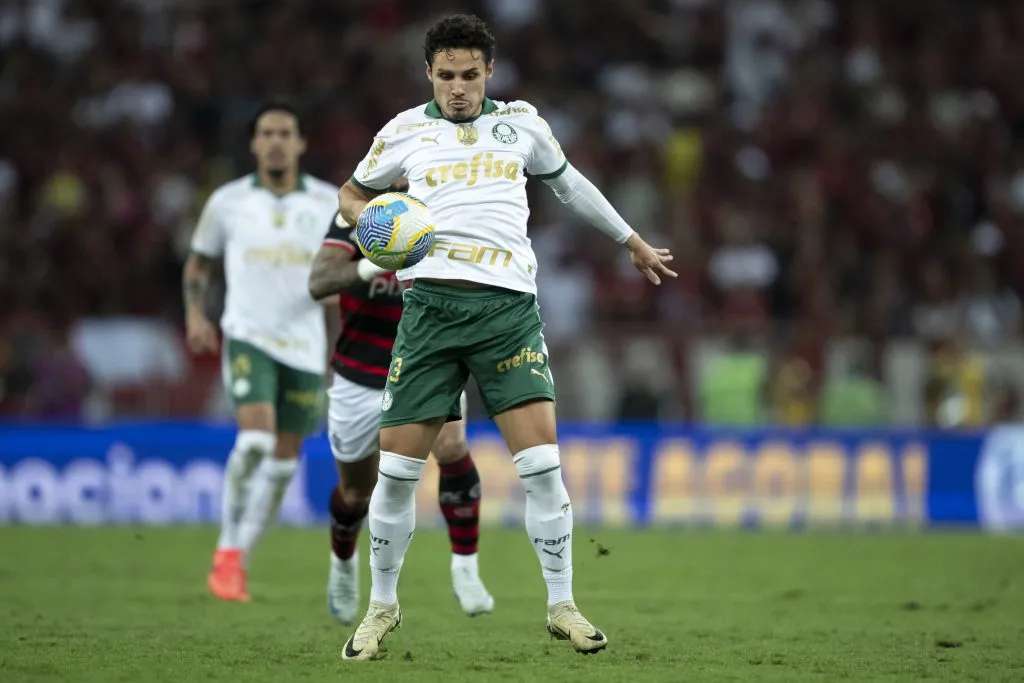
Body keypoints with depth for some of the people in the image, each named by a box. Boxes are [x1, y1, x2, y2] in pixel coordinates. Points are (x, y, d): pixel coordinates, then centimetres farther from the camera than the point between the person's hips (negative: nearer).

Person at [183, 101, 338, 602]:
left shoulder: (329, 202, 3)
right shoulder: (227, 202, 2)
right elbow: (198, 264, 14)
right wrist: (195, 316, -2)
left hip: (304, 343, 3)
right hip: (248, 336, -3)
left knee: (284, 460, 7)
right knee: (255, 438, -24)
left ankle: (239, 561, 23)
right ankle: (227, 554, -11)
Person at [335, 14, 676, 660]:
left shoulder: (522, 123, 13)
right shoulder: (405, 130, 10)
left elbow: (570, 183, 29)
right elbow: (353, 191, 24)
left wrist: (634, 242, 38)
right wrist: (366, 216, 0)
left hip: (509, 306, 0)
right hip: (431, 304, 0)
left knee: (542, 461, -10)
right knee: (398, 466, -3)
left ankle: (562, 605, 2)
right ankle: (382, 607, 15)